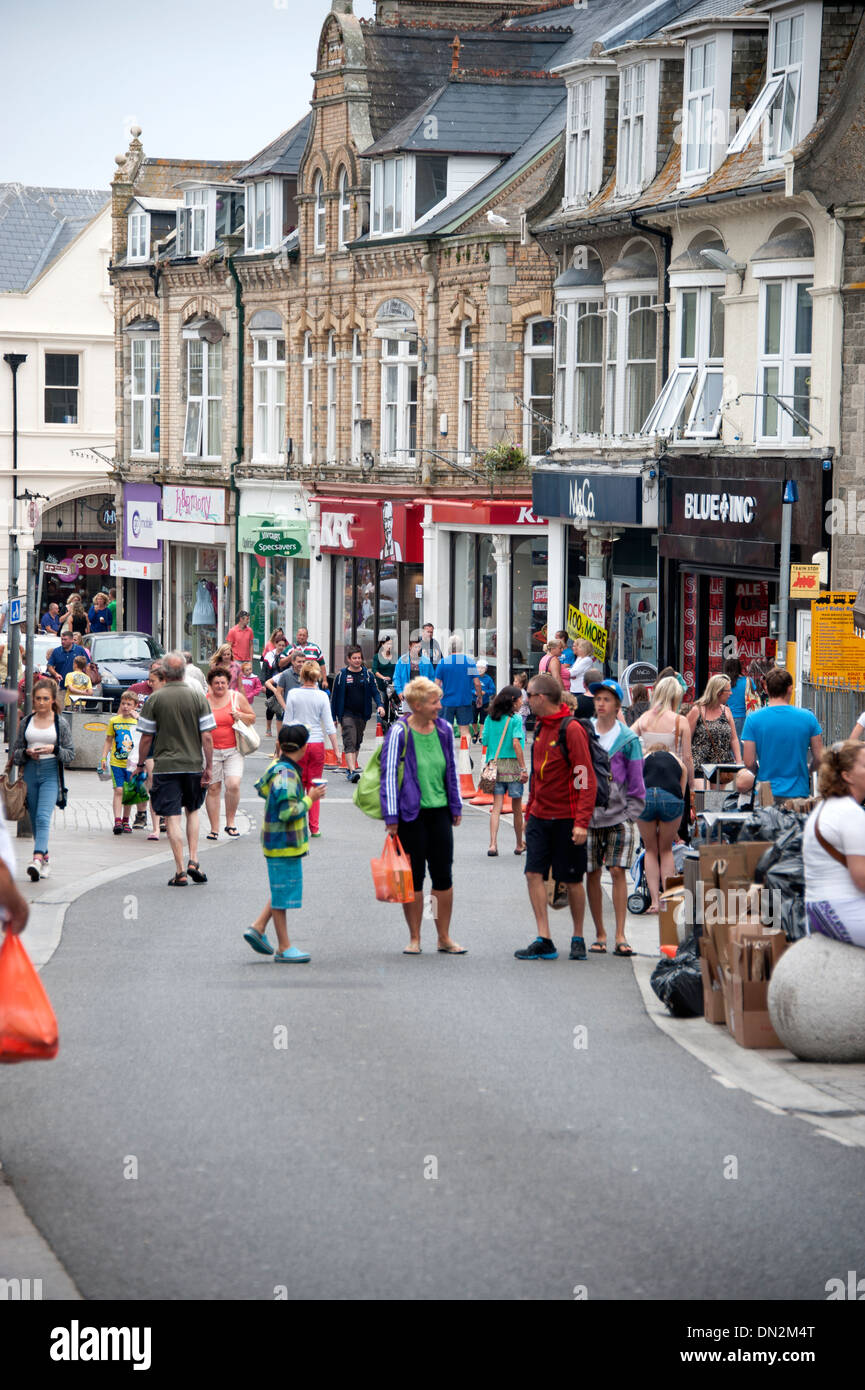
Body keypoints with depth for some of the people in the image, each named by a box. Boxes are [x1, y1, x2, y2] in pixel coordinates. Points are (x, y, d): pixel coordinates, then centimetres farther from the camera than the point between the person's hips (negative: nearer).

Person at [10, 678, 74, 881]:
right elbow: (15, 753, 13)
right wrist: (26, 753, -8)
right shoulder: (26, 723, 9)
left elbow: (70, 754, 3)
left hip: (51, 773, -4)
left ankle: (37, 859, -31)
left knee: (43, 816, -19)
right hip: (30, 773, 4)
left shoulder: (61, 723, 2)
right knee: (34, 819, 7)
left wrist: (54, 749, -15)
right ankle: (45, 859, 22)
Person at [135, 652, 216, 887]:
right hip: (193, 765, 2)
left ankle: (181, 872, -4)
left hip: (165, 766, -2)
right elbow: (207, 737, -4)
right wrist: (209, 767, 2)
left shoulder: (155, 699, -5)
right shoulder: (198, 697, -2)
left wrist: (141, 763, 10)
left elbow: (146, 737, -3)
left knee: (172, 818, -1)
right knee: (192, 811, 21)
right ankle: (193, 860, 10)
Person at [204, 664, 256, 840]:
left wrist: (240, 716, -7)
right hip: (211, 751, 0)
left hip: (233, 750, 0)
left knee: (233, 785, -16)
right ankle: (214, 829, 9)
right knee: (213, 788, 1)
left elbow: (252, 718, 13)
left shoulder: (237, 697, 5)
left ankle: (230, 822, 3)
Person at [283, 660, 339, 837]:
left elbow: (287, 722, -2)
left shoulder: (293, 694, -5)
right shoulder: (322, 696, -3)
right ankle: (314, 827, 8)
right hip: (317, 743, 1)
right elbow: (329, 726, -2)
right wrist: (336, 750, 4)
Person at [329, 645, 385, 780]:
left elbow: (375, 692, 6)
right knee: (350, 742, -15)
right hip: (347, 713, -4)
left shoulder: (367, 674, 5)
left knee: (357, 743, 12)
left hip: (362, 714, 4)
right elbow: (335, 696, 3)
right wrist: (333, 717, 2)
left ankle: (350, 768, 27)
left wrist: (379, 705, -14)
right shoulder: (342, 675, -1)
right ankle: (352, 771, -24)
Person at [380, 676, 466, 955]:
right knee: (413, 877, 2)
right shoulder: (399, 733, -10)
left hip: (440, 811, 4)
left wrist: (456, 807, 15)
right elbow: (389, 775, -9)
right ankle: (414, 939, 12)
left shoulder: (444, 730, 6)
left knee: (443, 876, 6)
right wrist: (391, 817, -11)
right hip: (411, 814, -4)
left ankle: (444, 938, 15)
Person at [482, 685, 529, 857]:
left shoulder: (490, 718, 6)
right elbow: (516, 743, -16)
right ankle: (520, 845, 23)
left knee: (496, 806, 0)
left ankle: (493, 844, -15)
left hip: (494, 764, 3)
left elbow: (485, 743, 7)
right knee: (517, 806, 11)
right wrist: (523, 768, -15)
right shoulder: (515, 719, -8)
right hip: (513, 765, -3)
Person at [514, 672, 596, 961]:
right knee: (534, 873, -4)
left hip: (566, 818, -7)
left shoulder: (571, 729, -13)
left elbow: (586, 779, -16)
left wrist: (582, 822, -21)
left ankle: (578, 939, 19)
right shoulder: (540, 726, 10)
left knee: (572, 880, 3)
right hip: (540, 816, 7)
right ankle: (544, 941, -2)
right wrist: (529, 812, 19)